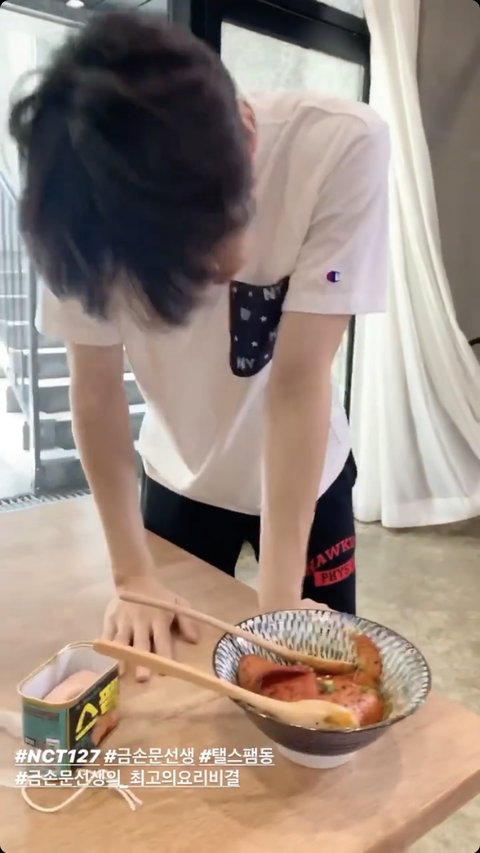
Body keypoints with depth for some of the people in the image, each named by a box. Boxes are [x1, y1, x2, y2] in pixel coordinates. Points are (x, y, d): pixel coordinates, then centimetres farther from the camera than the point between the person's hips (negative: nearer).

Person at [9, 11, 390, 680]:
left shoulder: (343, 148, -30)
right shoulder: (85, 202, -24)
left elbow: (300, 379, -29)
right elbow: (95, 391, -17)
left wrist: (279, 593, -27)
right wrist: (133, 575, -17)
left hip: (306, 472, -1)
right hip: (178, 480, 2)